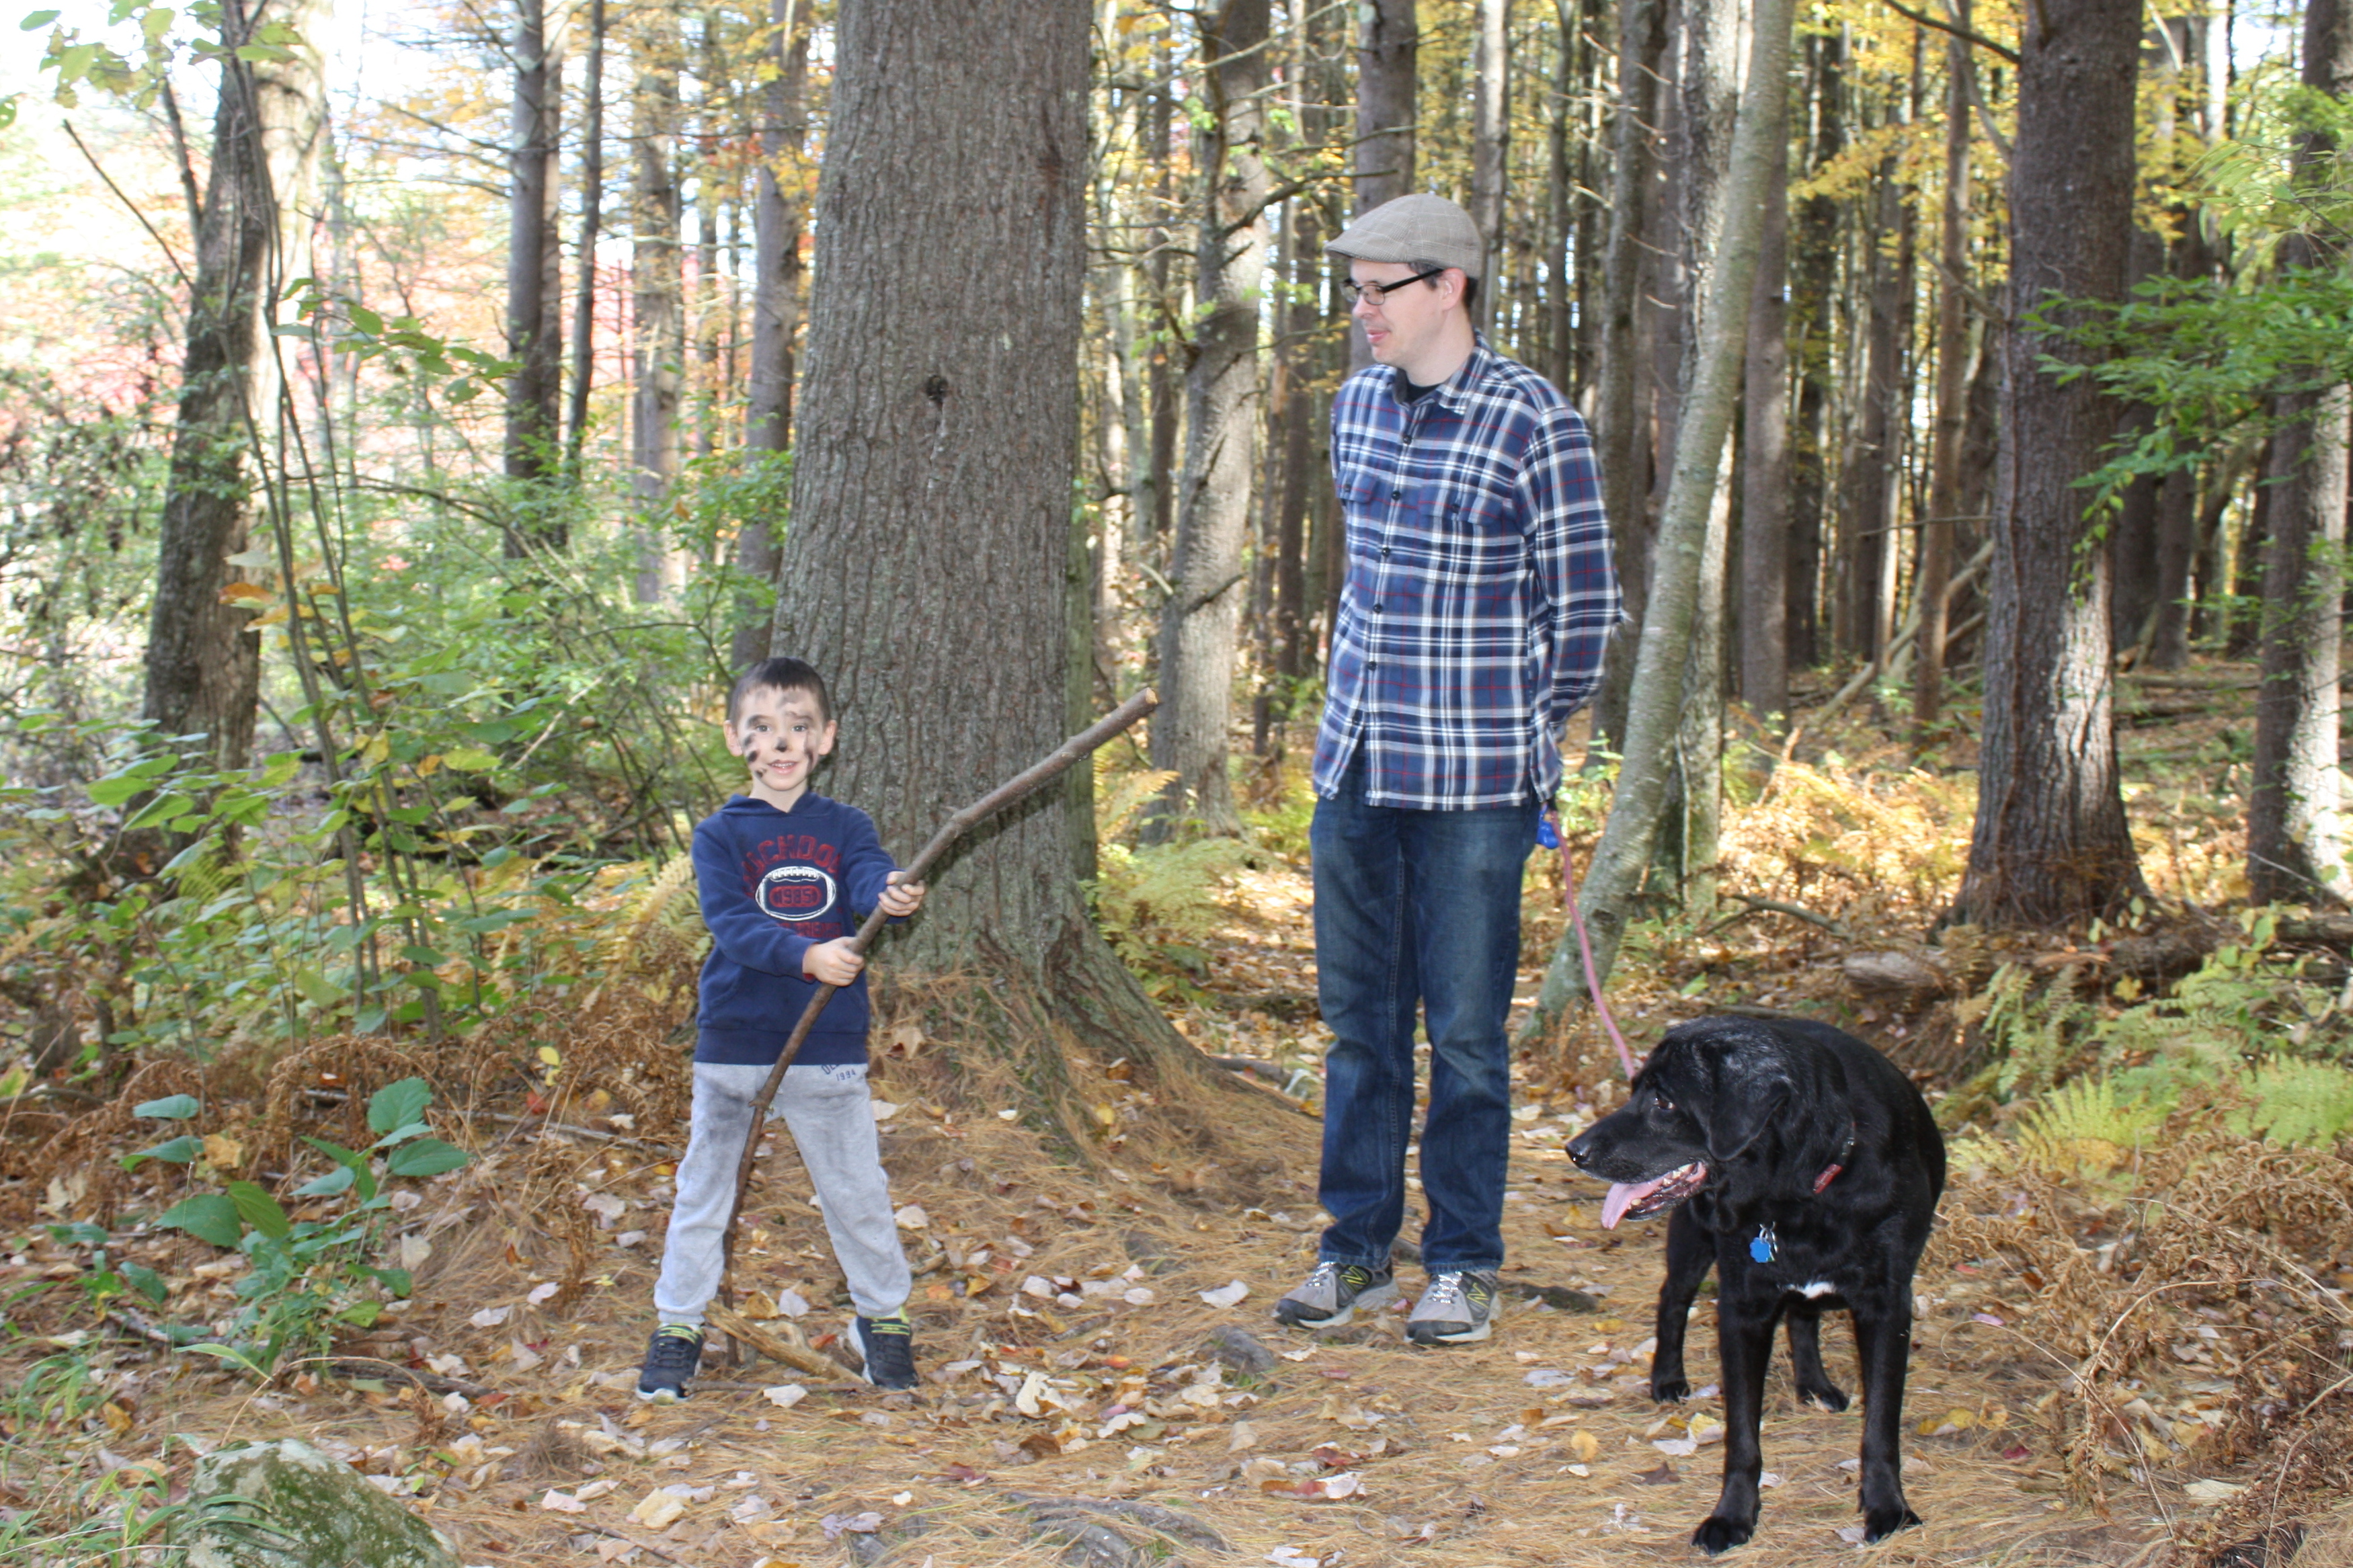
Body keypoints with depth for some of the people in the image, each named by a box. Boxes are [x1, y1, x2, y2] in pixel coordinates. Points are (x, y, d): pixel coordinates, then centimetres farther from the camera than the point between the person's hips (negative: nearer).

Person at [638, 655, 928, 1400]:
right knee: (703, 1189, 9)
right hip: (733, 1043, -1)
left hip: (829, 1046, 1)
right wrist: (806, 956, -32)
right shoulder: (719, 834, -2)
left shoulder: (844, 827, 4)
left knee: (857, 1191, 8)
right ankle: (679, 1326, 23)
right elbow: (730, 920, -16)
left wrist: (896, 895, -41)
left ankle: (882, 1317, 26)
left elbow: (872, 878, -17)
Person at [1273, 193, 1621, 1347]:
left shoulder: (1532, 422, -10)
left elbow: (1583, 606, -4)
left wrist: (1521, 734, 4)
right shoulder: (1355, 407, 10)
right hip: (1354, 764, 6)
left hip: (1473, 777, -6)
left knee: (1464, 1030, 1)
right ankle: (1356, 1248, 22)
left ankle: (1462, 1264, 13)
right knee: (1357, 1019, 11)